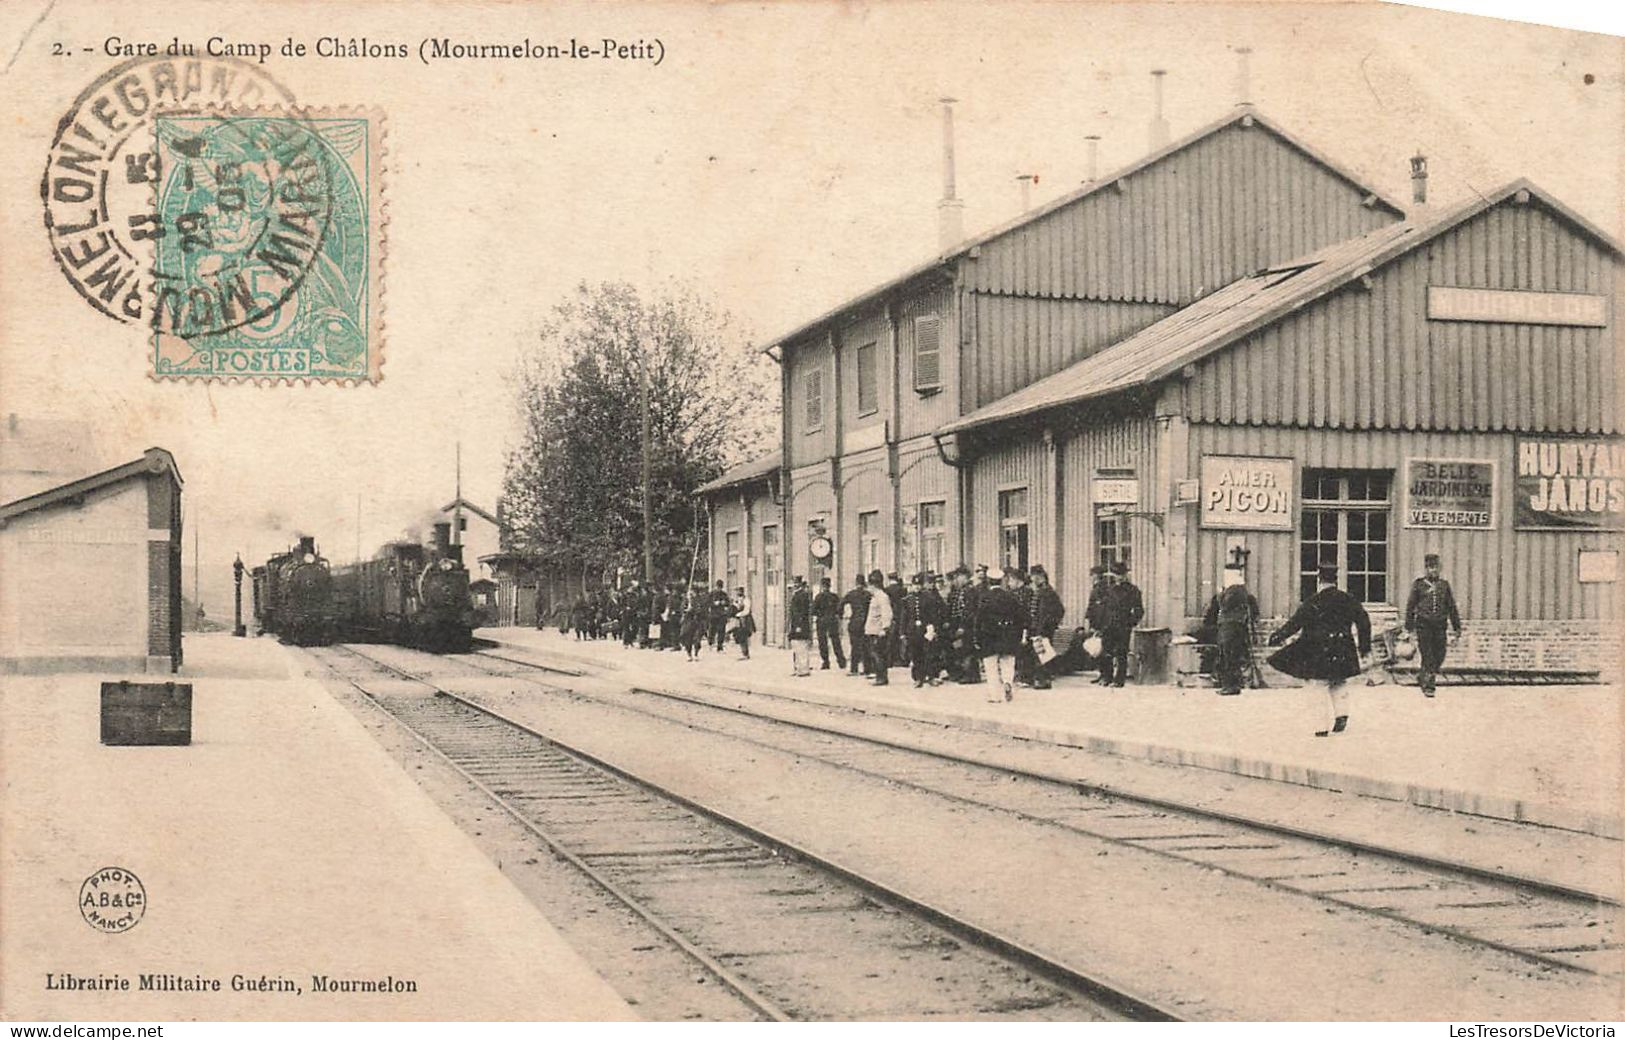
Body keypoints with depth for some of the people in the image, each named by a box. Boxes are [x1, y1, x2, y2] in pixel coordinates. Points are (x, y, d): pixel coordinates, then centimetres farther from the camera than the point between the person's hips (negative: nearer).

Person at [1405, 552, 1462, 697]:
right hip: (1423, 624, -3)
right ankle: (1427, 686, 2)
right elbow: (1410, 606, 4)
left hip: (1440, 625, 3)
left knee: (1439, 656, 4)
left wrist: (1457, 629, 7)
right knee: (1427, 657, -5)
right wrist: (1409, 629, 1)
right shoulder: (1418, 584, 2)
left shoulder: (1444, 585, 10)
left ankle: (1423, 677, 27)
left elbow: (1452, 608, 12)